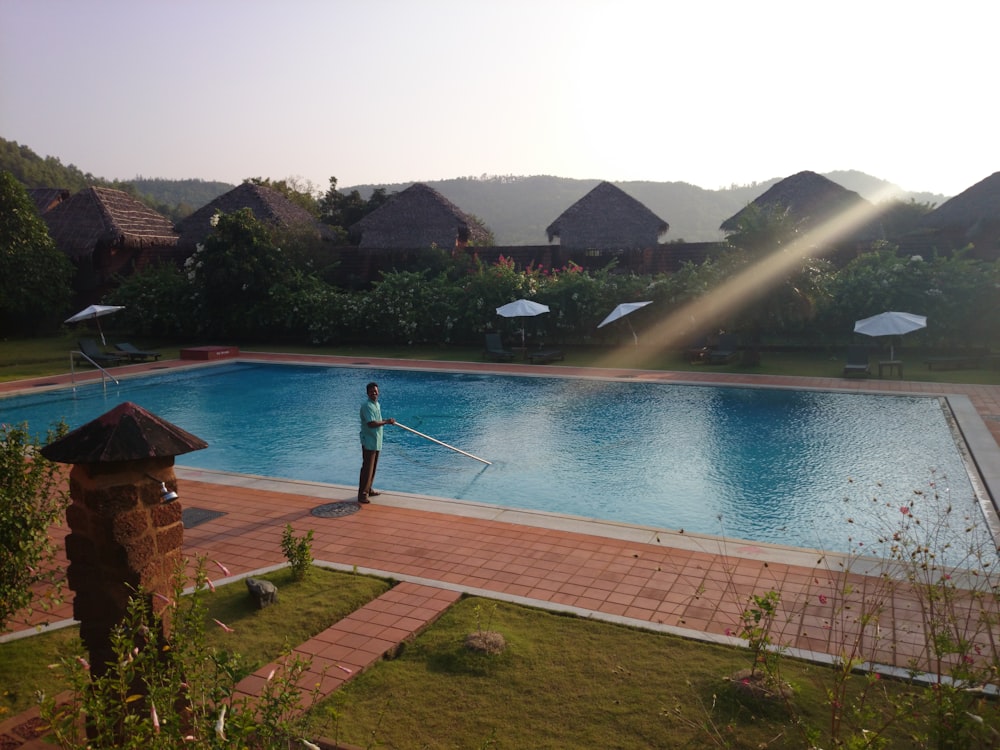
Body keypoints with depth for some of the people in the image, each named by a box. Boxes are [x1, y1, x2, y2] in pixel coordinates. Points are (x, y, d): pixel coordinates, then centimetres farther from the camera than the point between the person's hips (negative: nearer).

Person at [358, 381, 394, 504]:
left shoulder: (377, 404, 13)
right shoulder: (367, 406, -18)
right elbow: (371, 423, -27)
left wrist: (387, 421, 9)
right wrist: (386, 422, -21)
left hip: (376, 441, 10)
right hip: (369, 441, -10)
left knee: (373, 467, 16)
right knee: (367, 468, -7)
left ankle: (368, 490, 27)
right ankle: (362, 494, -3)